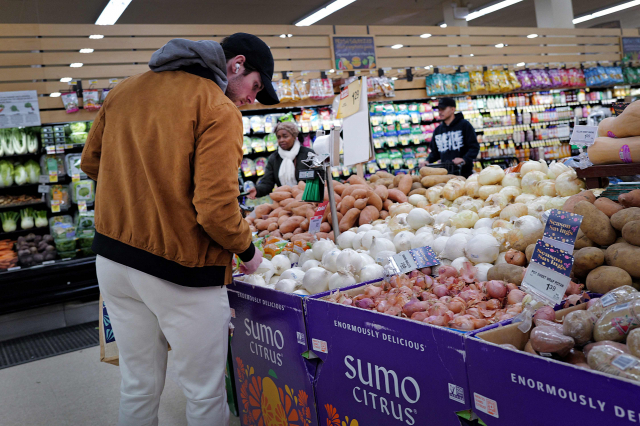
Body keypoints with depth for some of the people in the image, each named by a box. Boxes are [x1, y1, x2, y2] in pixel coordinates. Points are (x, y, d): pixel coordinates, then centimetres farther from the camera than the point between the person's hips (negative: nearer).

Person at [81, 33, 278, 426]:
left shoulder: (125, 90, 8)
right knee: (206, 394, 11)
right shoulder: (218, 110, -14)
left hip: (112, 260, 7)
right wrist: (248, 251, -4)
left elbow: (91, 162, 16)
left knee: (138, 386, 21)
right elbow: (216, 208, -21)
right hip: (179, 272, -7)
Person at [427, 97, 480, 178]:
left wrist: (464, 159, -22)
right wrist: (428, 161, 0)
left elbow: (475, 147, -6)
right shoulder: (438, 130, 15)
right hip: (445, 173, 4)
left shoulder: (464, 125, 0)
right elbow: (435, 152, 20)